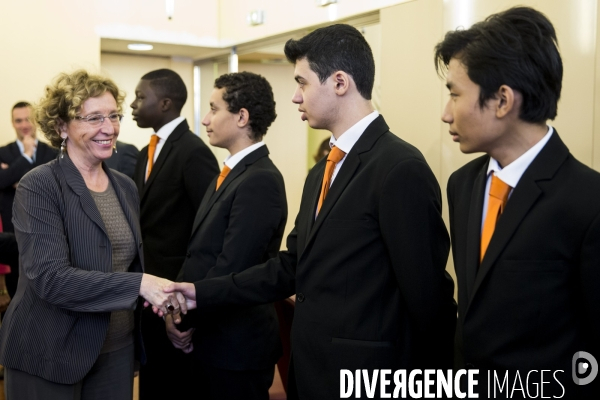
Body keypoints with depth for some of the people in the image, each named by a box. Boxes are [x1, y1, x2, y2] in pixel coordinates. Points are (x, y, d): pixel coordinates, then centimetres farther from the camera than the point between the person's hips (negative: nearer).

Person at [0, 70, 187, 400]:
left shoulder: (125, 187, 7)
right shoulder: (39, 186, -14)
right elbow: (49, 277, -23)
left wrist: (165, 299, -6)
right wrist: (138, 284, -28)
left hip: (118, 349, 6)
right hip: (49, 356, -5)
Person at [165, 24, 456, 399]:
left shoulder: (401, 168, -19)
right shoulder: (321, 172, 10)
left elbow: (427, 295, -18)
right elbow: (294, 266, 10)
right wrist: (202, 292, 6)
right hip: (311, 370, 8)